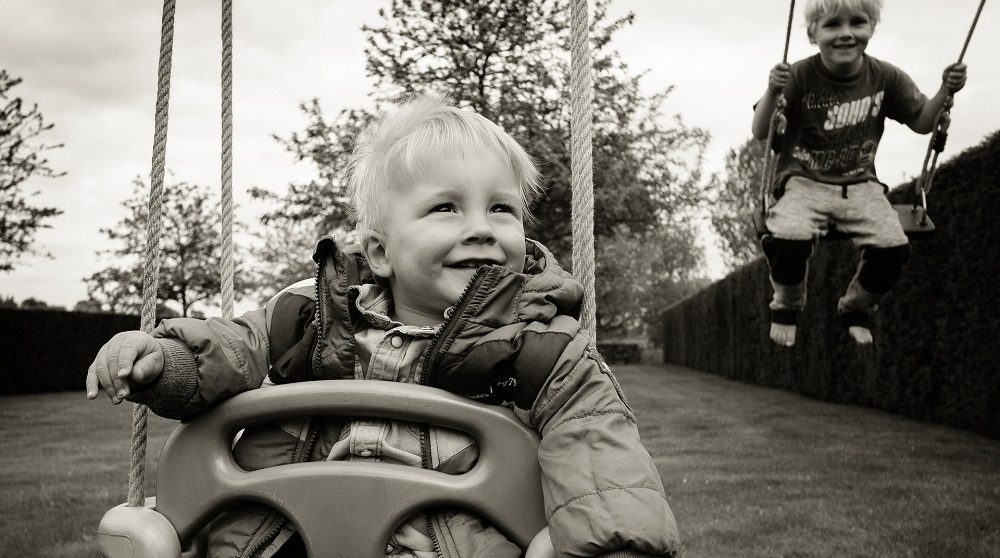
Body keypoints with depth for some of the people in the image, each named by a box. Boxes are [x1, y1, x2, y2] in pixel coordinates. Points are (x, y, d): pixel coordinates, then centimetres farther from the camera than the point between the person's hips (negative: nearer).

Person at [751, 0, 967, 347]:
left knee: (893, 247, -20)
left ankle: (856, 307, 15)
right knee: (790, 237, -33)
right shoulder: (800, 76, -12)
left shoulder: (886, 78, -2)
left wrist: (945, 91, -8)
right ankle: (786, 305, 3)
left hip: (860, 185, 3)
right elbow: (760, 133, -13)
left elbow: (921, 123, 11)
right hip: (804, 182, -3)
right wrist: (772, 92, -31)